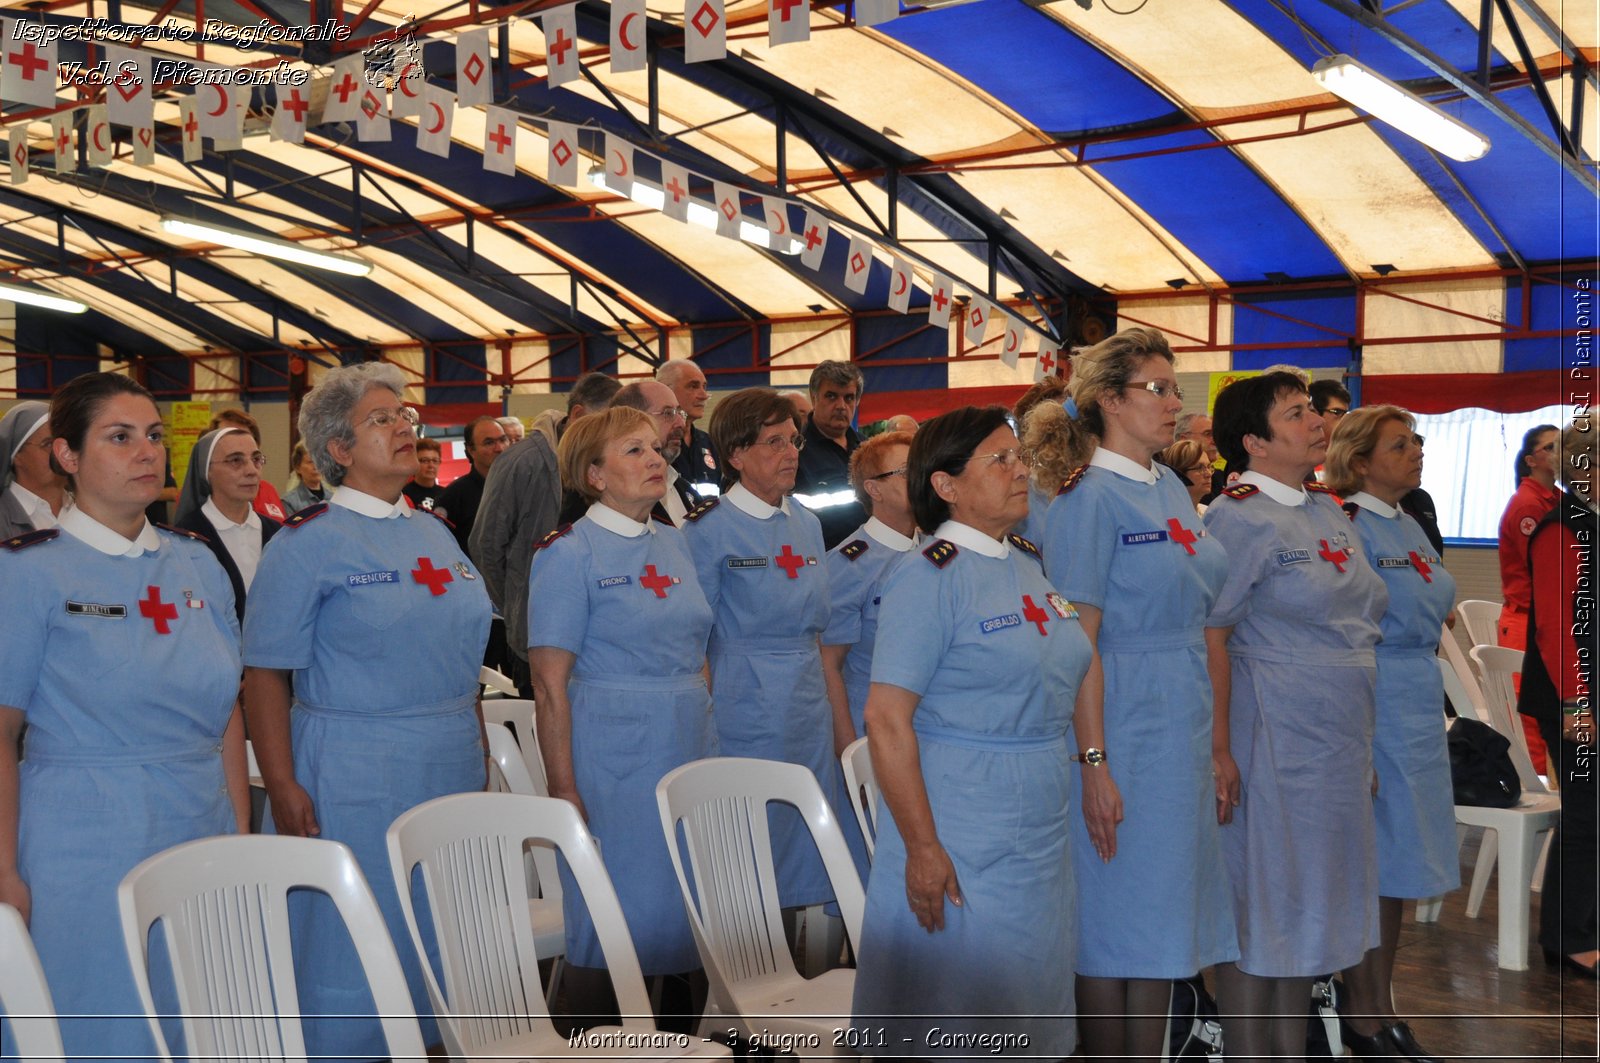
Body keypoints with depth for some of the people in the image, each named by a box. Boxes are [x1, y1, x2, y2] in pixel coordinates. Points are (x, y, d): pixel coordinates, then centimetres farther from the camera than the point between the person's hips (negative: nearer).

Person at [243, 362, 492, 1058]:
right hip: (351, 782, -6)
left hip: (450, 769, 7)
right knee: (351, 956, 1)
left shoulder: (436, 533, 13)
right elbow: (266, 674, -11)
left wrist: (477, 749, 15)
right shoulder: (306, 543, -8)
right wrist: (283, 789, -17)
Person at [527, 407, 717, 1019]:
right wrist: (562, 787, -14)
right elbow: (550, 683, -11)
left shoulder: (674, 543, 11)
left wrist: (706, 743, 12)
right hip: (612, 756, -6)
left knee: (682, 914, 11)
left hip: (690, 744, 6)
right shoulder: (568, 554, -8)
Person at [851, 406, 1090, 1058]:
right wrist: (922, 847, -20)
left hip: (1042, 839, 7)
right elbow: (886, 719, -18)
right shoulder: (930, 577, -14)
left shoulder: (1032, 563, 9)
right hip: (962, 845, -7)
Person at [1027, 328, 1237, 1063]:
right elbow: (1078, 644, -16)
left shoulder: (1171, 489, 11)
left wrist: (1215, 745, 14)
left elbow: (1194, 626, 14)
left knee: (1164, 920, 14)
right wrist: (1093, 764, -19)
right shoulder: (1090, 500, -12)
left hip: (1182, 736, 8)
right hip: (1125, 734, -8)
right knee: (1114, 925, 2)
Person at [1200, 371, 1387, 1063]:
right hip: (1274, 743, -8)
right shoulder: (1238, 518, -13)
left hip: (1337, 745, 8)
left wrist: (1363, 746, 18)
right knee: (1257, 906, 0)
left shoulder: (1329, 511, 13)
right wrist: (1220, 748, -19)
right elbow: (1210, 637, -16)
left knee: (1305, 904, 15)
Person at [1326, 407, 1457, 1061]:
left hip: (1418, 711, 9)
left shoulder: (1409, 527, 14)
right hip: (1372, 711, -9)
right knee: (1372, 865, -2)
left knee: (1395, 866, 14)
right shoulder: (1347, 528, -13)